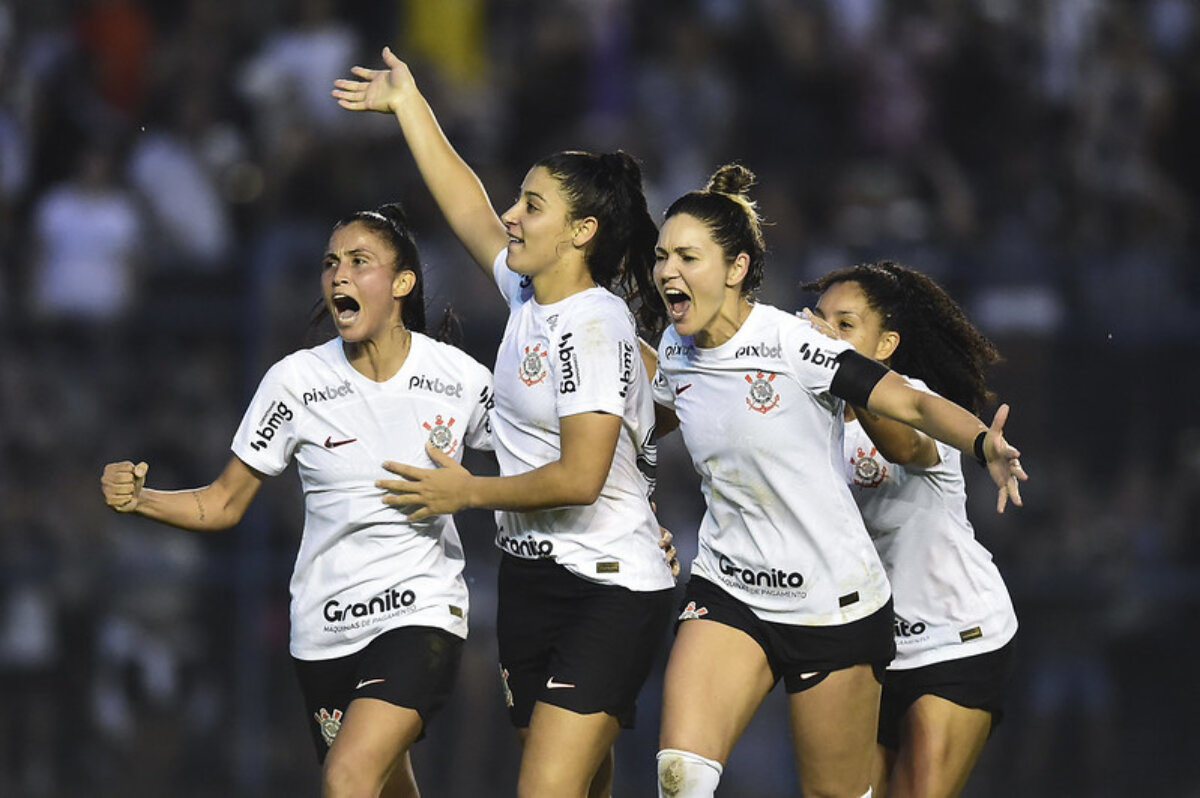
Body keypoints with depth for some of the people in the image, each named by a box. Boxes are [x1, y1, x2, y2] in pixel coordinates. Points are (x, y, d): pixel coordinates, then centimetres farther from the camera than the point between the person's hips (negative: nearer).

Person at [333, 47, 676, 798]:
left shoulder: (595, 328, -16)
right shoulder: (529, 296, 8)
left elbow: (578, 477, -23)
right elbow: (467, 208, 25)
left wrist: (467, 492, -9)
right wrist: (409, 105, 33)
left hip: (608, 589, -8)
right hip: (531, 579, 9)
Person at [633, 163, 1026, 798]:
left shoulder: (791, 343, -17)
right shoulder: (675, 351, 1)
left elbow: (911, 405, -21)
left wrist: (984, 444, -39)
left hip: (832, 601, -4)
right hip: (726, 592, 4)